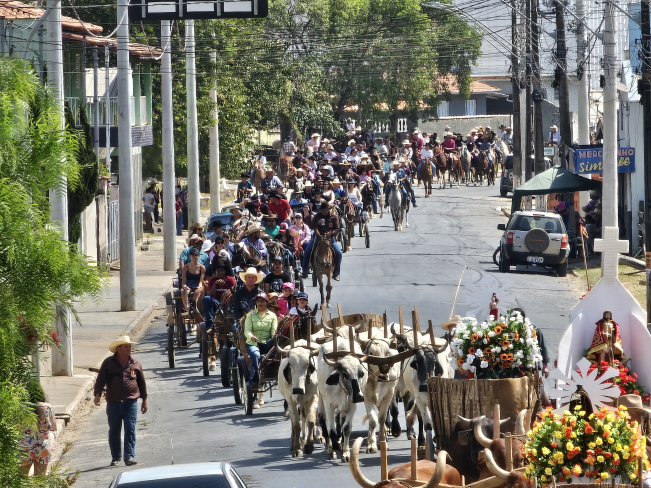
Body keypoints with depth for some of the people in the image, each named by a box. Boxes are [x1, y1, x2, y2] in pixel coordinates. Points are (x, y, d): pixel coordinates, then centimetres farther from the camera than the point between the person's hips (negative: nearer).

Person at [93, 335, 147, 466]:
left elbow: (142, 382, 15)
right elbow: (100, 380, -1)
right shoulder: (108, 363, 3)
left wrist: (144, 400, 16)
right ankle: (116, 457, 17)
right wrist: (97, 394, -18)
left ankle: (130, 456, -8)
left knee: (130, 430, -7)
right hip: (113, 403, 0)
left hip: (131, 403, 0)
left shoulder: (135, 363, 8)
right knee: (114, 431, 6)